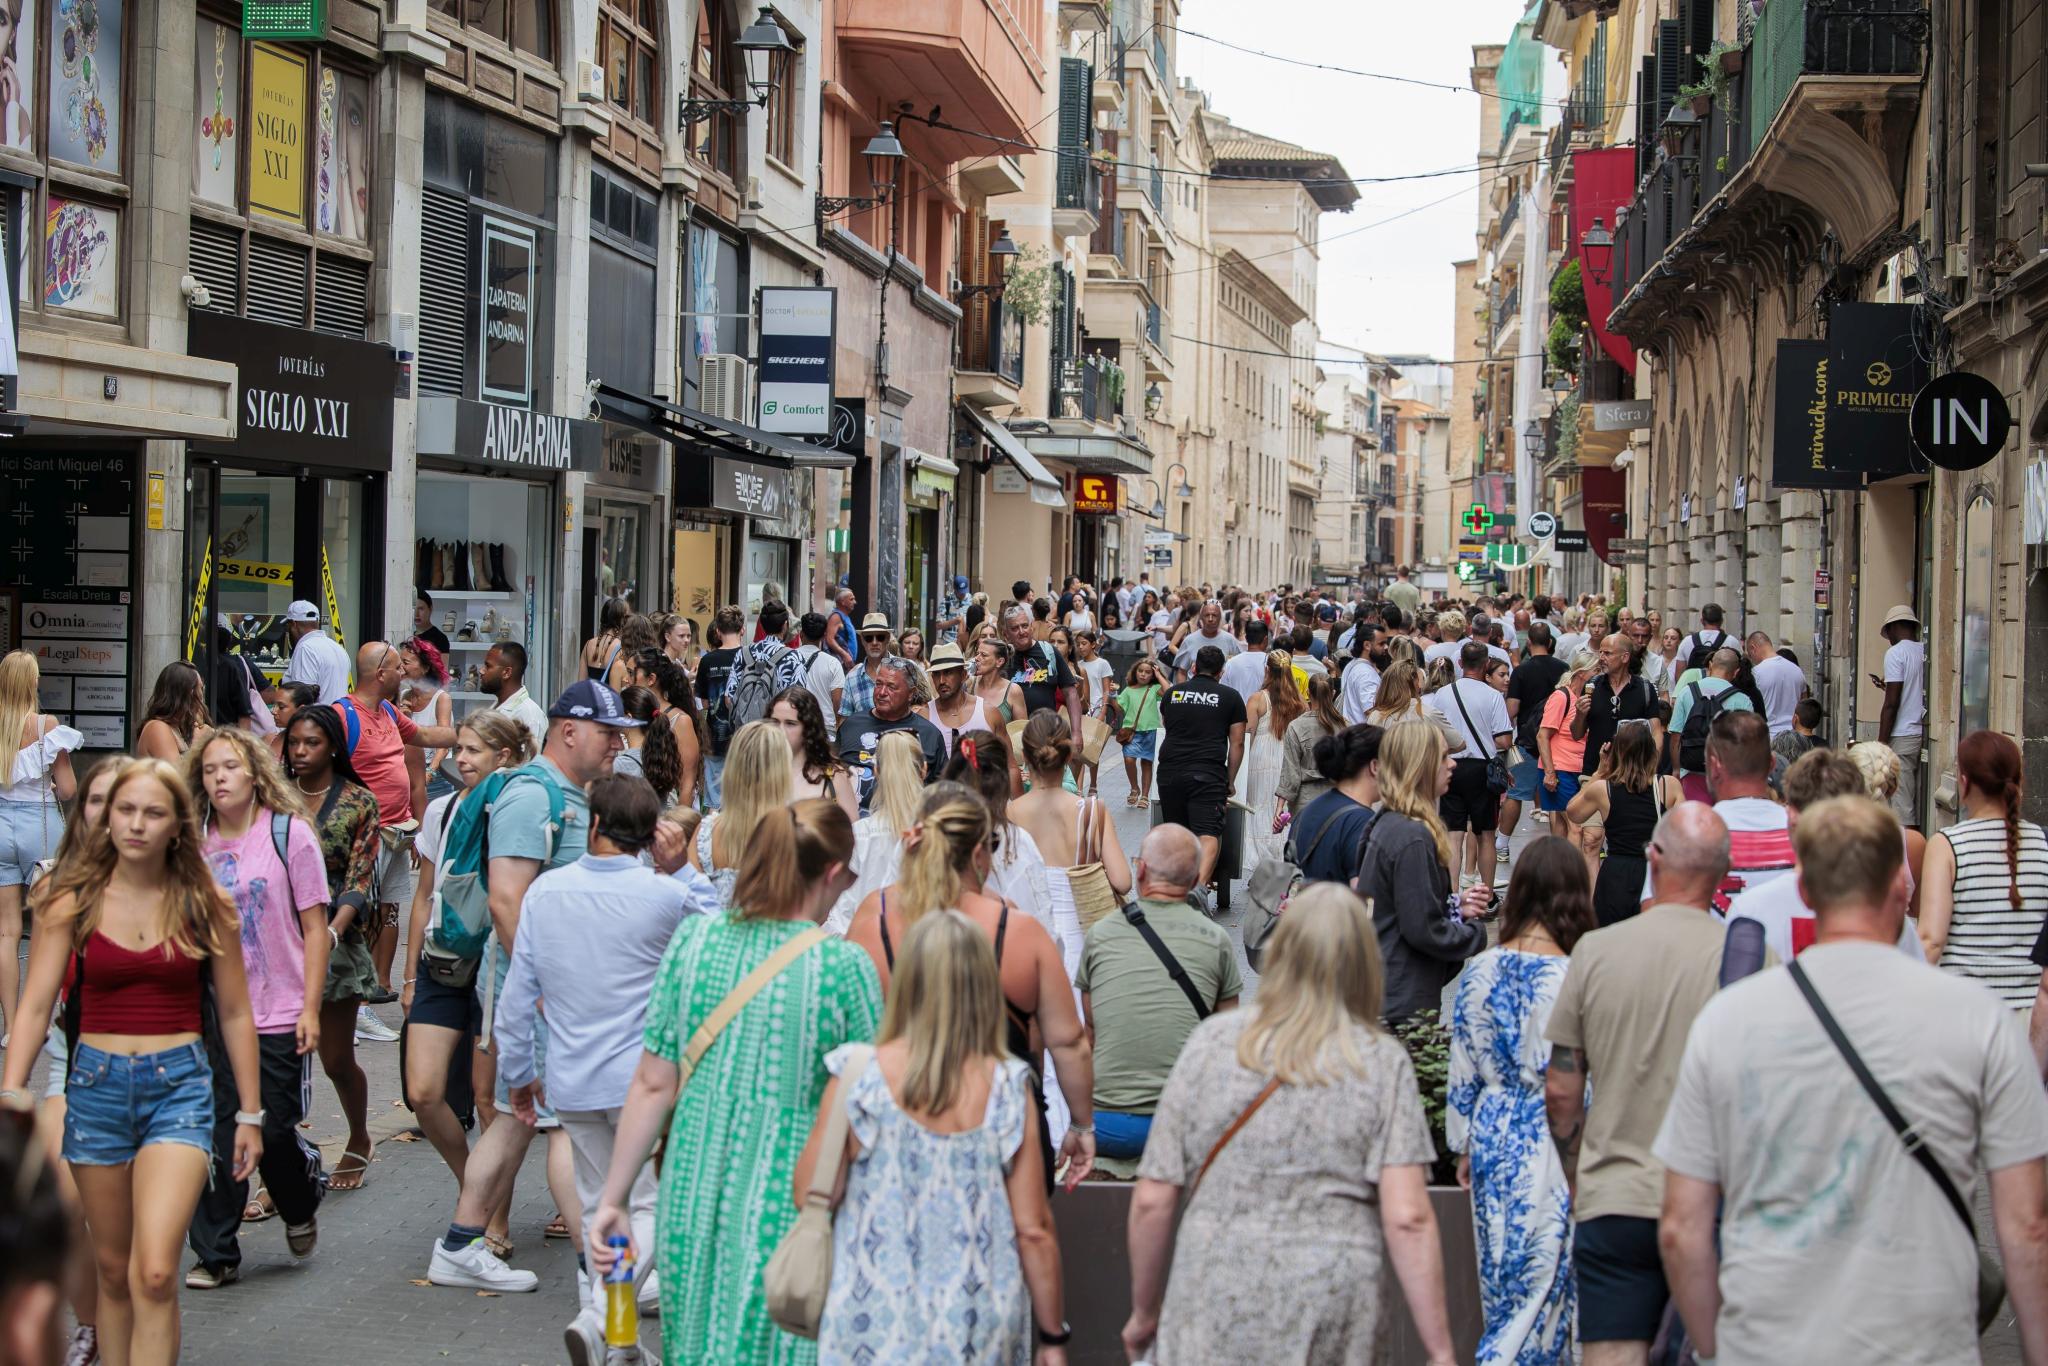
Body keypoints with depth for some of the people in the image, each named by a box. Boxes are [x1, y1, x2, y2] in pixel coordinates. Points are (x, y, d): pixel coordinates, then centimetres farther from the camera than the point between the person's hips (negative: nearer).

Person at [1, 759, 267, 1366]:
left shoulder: (205, 905, 0)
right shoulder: (73, 903, 0)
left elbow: (235, 1013, 7)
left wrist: (249, 1113, 8)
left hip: (179, 1086, -2)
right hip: (96, 1085, 2)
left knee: (154, 1275, -16)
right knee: (113, 1270, 11)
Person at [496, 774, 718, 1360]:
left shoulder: (544, 891, -1)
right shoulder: (665, 896, -13)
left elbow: (518, 993, 3)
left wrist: (518, 1072, 14)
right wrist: (680, 866, 6)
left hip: (571, 1083, 4)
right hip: (641, 1079, -4)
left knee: (597, 1205, 16)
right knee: (650, 1206, 3)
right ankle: (599, 1314, -17)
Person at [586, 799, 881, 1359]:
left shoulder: (694, 938, -2)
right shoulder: (843, 965, -12)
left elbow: (653, 1085, 1)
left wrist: (613, 1198, 9)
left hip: (695, 1194, 4)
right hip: (788, 1203, -4)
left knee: (696, 1345, 19)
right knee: (772, 1347, 8)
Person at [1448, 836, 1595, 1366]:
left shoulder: (1479, 971, -1)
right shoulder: (1570, 979, -15)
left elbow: (1462, 1070, 5)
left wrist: (1465, 1145, 16)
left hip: (1493, 1134, 5)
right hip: (1548, 1145, -5)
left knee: (1502, 1281, 17)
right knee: (1541, 1285, 1)